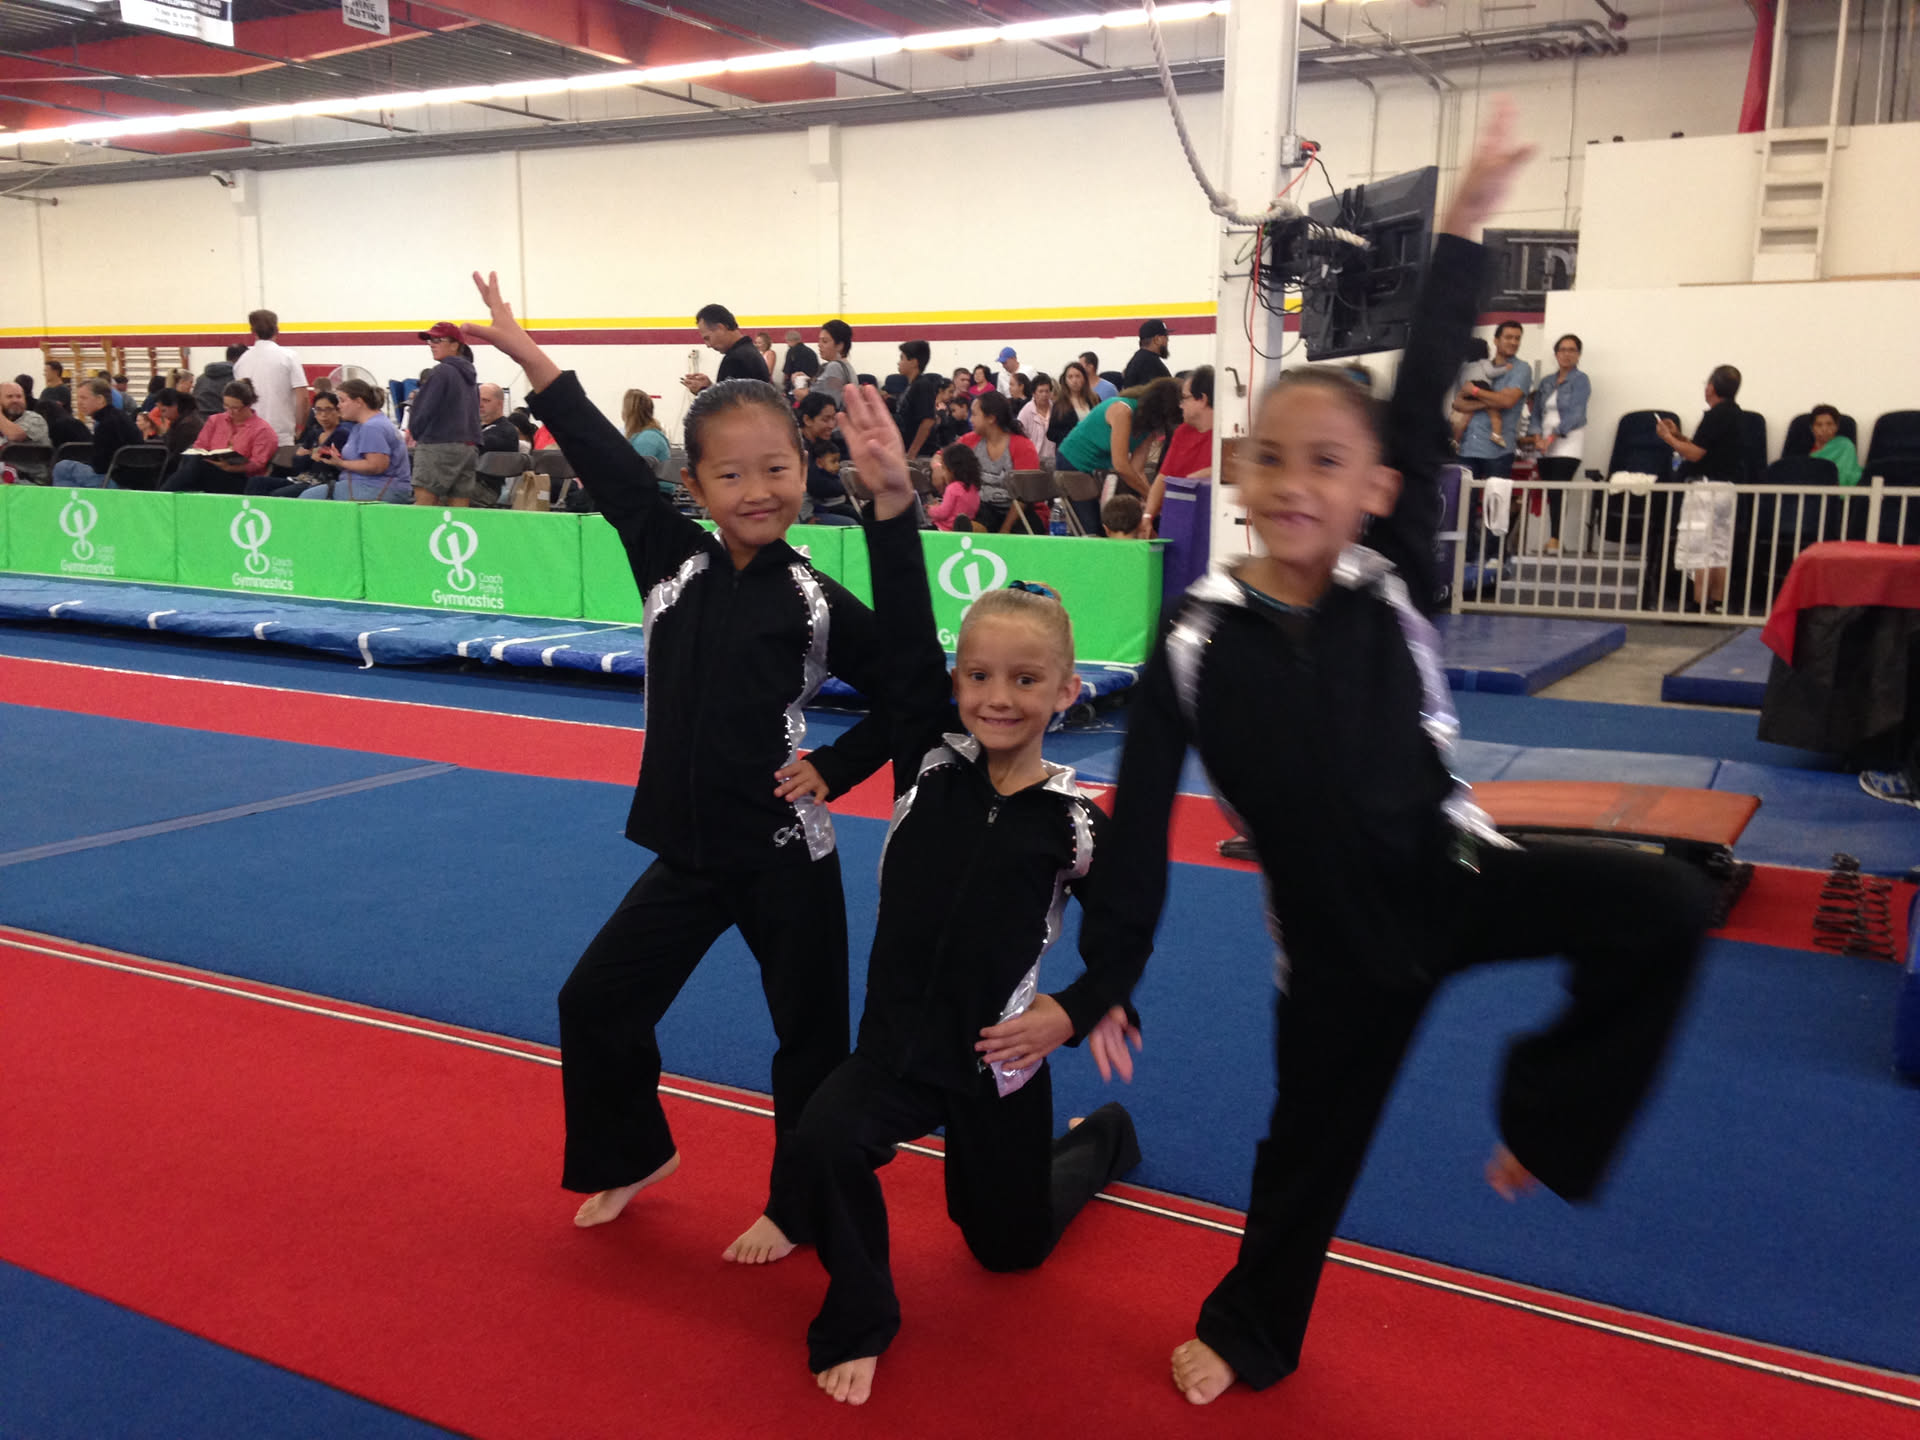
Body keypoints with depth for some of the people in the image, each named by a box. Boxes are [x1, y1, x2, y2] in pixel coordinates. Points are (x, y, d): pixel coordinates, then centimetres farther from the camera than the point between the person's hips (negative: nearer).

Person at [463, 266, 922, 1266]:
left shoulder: (816, 603, -11)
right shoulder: (670, 563, -2)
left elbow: (907, 695, -5)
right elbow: (607, 463, -5)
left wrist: (833, 769, -12)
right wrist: (529, 357, -7)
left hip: (786, 858, -4)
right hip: (688, 853, 4)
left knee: (809, 1037, 7)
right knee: (597, 1002, 10)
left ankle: (797, 1208, 28)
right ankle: (633, 1154, 35)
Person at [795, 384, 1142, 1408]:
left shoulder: (1073, 822, -13)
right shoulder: (929, 763, -8)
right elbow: (907, 642, -21)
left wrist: (1071, 1014, -14)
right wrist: (895, 500, -29)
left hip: (1001, 1059, -1)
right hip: (897, 1042, 1)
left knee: (1008, 1245, 18)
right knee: (826, 1138, -30)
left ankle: (1104, 1139, 49)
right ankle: (859, 1322, -4)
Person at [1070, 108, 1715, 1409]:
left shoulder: (1394, 586, -10)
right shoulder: (1196, 646, -13)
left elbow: (1422, 410, -17)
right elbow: (1140, 825, -8)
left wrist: (1468, 223, -20)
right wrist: (1105, 978, -5)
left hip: (1452, 874, 1)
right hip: (1337, 938, -1)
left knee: (1668, 906, -21)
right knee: (1310, 1147, 15)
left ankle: (1546, 1123, 1)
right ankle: (1251, 1333, 45)